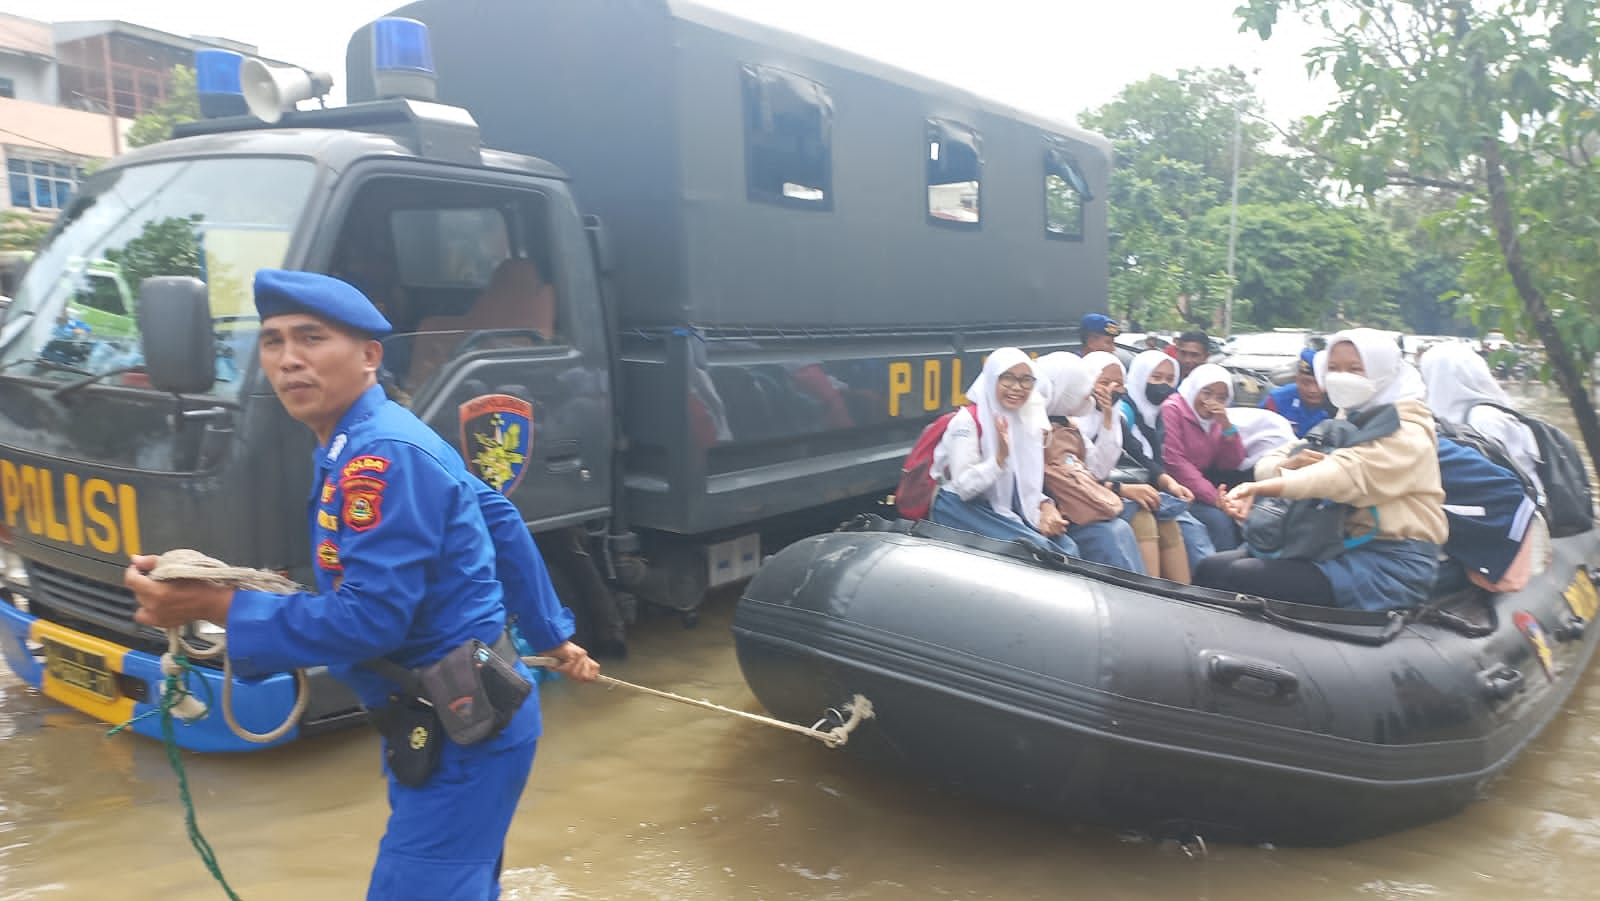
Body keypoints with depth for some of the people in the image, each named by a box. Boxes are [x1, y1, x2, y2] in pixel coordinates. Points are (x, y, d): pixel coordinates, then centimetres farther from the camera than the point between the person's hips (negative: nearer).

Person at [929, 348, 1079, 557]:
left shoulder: (1026, 421, 6)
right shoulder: (967, 421, -16)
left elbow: (1026, 484, 13)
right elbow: (964, 487, -22)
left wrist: (1045, 507, -7)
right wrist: (1001, 456, -34)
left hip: (1006, 509, 7)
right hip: (962, 508, -7)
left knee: (1067, 548, -12)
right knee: (1035, 548, -24)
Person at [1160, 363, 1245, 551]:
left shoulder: (1215, 419, 14)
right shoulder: (1173, 409, -7)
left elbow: (1232, 463, 9)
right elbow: (1175, 462, -17)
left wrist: (1226, 425, -7)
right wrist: (1214, 497, -19)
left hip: (1201, 490, 7)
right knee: (1218, 520, -24)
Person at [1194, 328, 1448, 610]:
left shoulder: (1406, 433, -7)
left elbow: (1348, 472, -28)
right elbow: (1267, 463, 9)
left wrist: (1262, 488, -41)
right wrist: (1288, 464, -16)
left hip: (1388, 565, -7)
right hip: (1341, 547, 8)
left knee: (1240, 578, -24)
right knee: (1212, 568, -11)